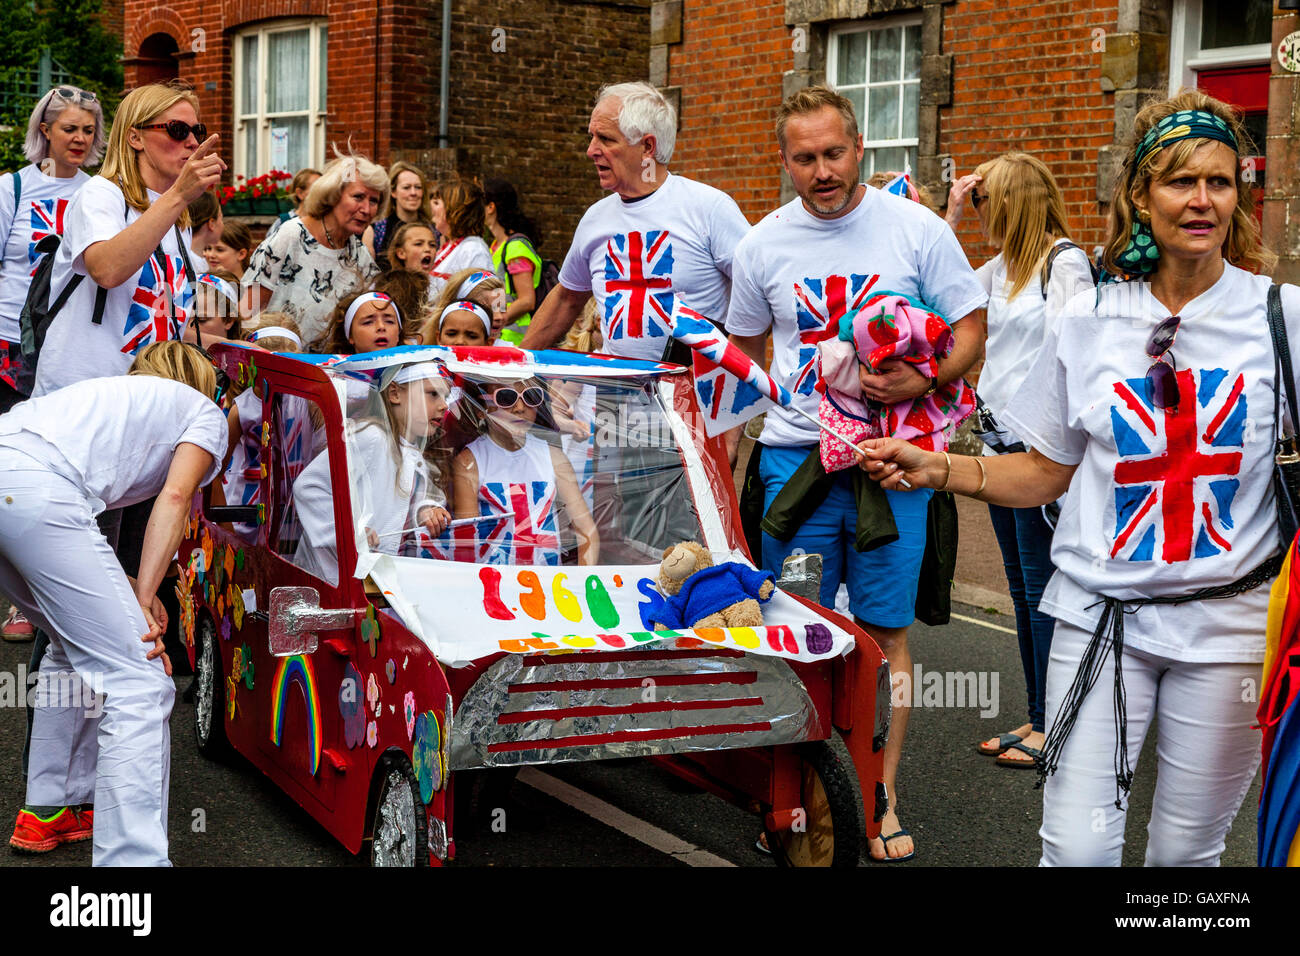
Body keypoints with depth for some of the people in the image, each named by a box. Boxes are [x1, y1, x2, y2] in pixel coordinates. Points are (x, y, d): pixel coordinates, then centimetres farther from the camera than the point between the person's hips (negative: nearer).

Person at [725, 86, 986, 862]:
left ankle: (882, 798, 13)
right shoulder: (764, 244, 5)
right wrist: (726, 446, 10)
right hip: (794, 456, 2)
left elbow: (971, 332, 1)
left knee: (885, 630, 3)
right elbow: (745, 353, 17)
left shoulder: (917, 229, -2)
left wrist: (925, 380, -18)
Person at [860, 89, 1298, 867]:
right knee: (1077, 846, -5)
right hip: (1102, 614, 1)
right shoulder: (1090, 321, 3)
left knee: (1186, 848, 10)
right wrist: (936, 471, -2)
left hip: (1227, 621, 0)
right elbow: (1045, 473, 10)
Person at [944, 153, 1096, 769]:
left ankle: (1053, 725, 4)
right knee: (1021, 586, 12)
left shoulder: (1064, 261, -9)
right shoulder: (1001, 266, 15)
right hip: (1004, 440, 9)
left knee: (1043, 585, -4)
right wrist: (949, 215, 15)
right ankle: (1036, 718, 20)